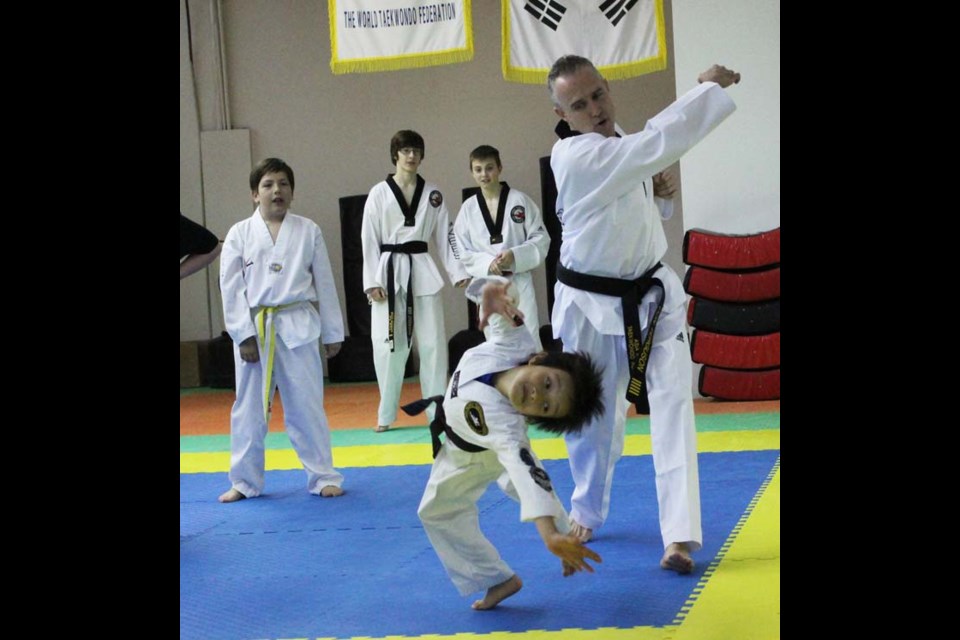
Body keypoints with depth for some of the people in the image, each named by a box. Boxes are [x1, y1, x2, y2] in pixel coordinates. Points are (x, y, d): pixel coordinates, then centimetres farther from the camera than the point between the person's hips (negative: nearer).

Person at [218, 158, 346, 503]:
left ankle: (323, 477, 13)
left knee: (306, 405, 3)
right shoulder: (239, 234, 1)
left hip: (299, 328, 0)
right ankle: (244, 481, 21)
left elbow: (324, 284, 6)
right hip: (254, 330, 0)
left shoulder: (308, 231, 3)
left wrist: (332, 332, 6)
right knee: (249, 408, 8)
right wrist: (244, 335, -8)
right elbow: (231, 288, -1)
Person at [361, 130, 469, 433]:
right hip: (389, 272, -2)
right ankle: (386, 414, 13)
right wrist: (372, 281, -8)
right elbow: (369, 239, -1)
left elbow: (445, 235, 8)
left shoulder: (433, 194, 7)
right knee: (388, 345, 0)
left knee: (433, 342, 1)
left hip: (423, 273, 2)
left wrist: (458, 272, -1)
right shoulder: (379, 193, 1)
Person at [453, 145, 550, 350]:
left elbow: (541, 240, -3)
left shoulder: (519, 200, -4)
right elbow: (464, 252, 3)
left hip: (519, 283, -2)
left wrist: (515, 256, -18)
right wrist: (488, 263, -15)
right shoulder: (468, 208, 2)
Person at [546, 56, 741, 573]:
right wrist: (710, 86, -21)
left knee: (672, 405, -8)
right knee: (591, 416, 11)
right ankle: (588, 512, 37)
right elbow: (657, 143, -31)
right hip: (589, 303, -5)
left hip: (652, 297, 5)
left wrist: (654, 189, -6)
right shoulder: (574, 156, -22)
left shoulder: (622, 152, 3)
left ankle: (681, 535, -11)